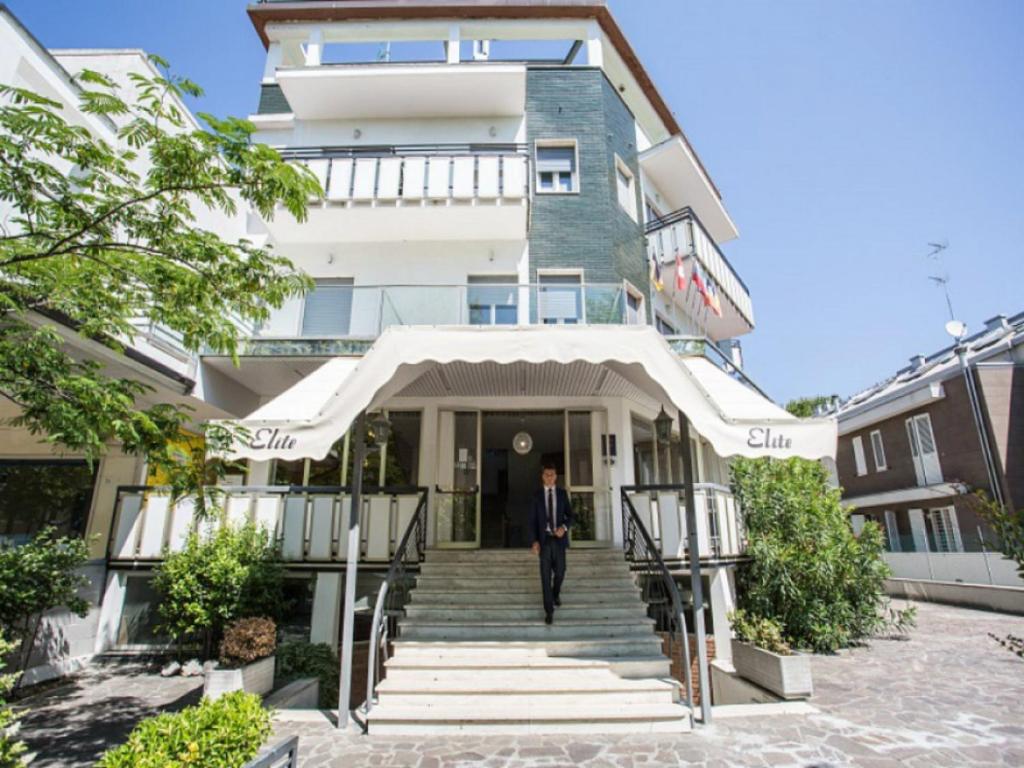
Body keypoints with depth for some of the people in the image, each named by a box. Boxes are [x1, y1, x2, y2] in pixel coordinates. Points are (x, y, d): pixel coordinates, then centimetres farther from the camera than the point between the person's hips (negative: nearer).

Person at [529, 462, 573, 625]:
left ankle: (556, 593, 42)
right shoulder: (537, 495, 1)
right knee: (545, 575, -1)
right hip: (544, 539, -1)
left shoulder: (562, 493, 4)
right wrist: (534, 541, -11)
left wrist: (564, 527, -16)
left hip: (559, 538, 1)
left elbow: (570, 515, 5)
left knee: (560, 572, 9)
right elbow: (532, 520, -1)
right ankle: (549, 610, 9)